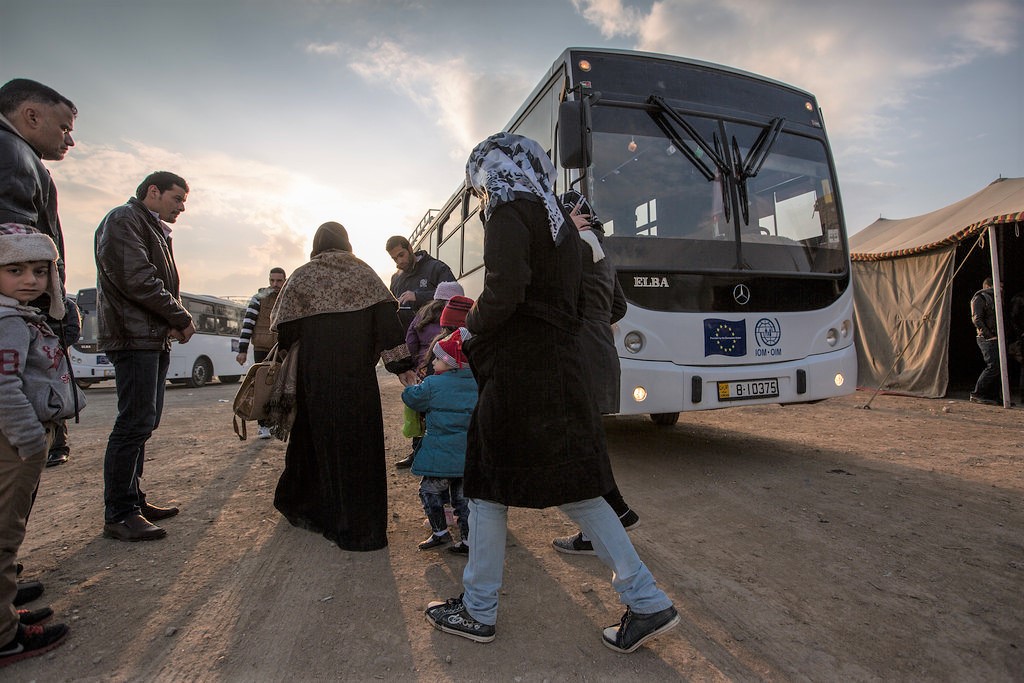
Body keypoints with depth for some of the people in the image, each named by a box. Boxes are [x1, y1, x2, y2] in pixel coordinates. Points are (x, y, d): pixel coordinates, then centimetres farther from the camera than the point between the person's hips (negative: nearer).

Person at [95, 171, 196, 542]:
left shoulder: (156, 230, 24)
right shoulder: (123, 220, -6)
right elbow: (137, 279, -18)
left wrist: (174, 323, 2)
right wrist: (181, 318, -10)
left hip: (154, 338, 10)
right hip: (134, 336, -10)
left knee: (144, 421, 12)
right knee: (135, 422, -9)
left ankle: (133, 501, 21)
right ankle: (119, 514, -2)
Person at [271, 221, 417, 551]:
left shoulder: (301, 277, 5)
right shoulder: (362, 272, 5)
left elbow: (286, 332, 3)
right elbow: (386, 319, -5)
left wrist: (287, 378, 15)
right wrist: (402, 364, -6)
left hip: (314, 375, 1)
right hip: (357, 375, -1)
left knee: (316, 435, 17)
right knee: (358, 442, 4)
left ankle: (301, 505, 35)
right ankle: (358, 526, 8)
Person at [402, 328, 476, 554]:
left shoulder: (432, 384, -11)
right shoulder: (477, 383, 2)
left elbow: (411, 398, 2)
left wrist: (412, 385, 24)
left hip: (441, 455, -5)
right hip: (470, 454, 6)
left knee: (429, 491, 13)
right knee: (463, 495, 14)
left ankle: (440, 532, 19)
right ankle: (469, 540, 17)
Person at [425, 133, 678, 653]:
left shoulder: (507, 214, -6)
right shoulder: (558, 220, 20)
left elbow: (504, 292, -22)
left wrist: (472, 325, -2)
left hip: (517, 374, -8)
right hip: (562, 369, 9)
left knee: (487, 488, 6)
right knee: (575, 490, 13)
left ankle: (478, 611, 22)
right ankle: (647, 602, 17)